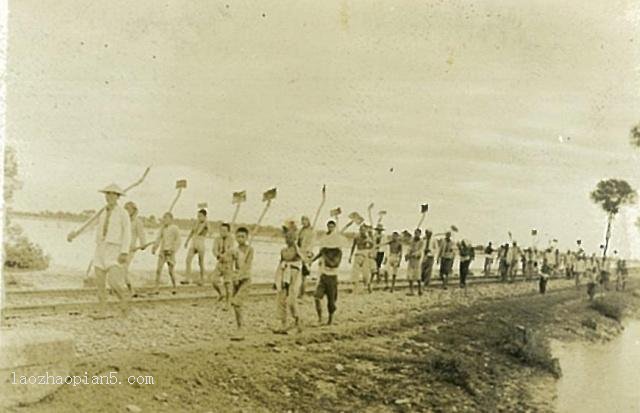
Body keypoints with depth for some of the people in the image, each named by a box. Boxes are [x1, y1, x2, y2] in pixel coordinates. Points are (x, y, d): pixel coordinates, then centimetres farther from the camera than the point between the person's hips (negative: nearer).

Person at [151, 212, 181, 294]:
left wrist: (173, 250, -18)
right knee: (158, 269, -6)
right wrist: (154, 248, -3)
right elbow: (158, 239, 11)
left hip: (170, 252, -4)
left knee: (171, 271, 1)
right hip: (162, 251, 4)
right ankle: (156, 288, -5)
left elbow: (178, 241, -7)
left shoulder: (174, 228, -6)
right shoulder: (162, 228, 8)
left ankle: (174, 287, 20)